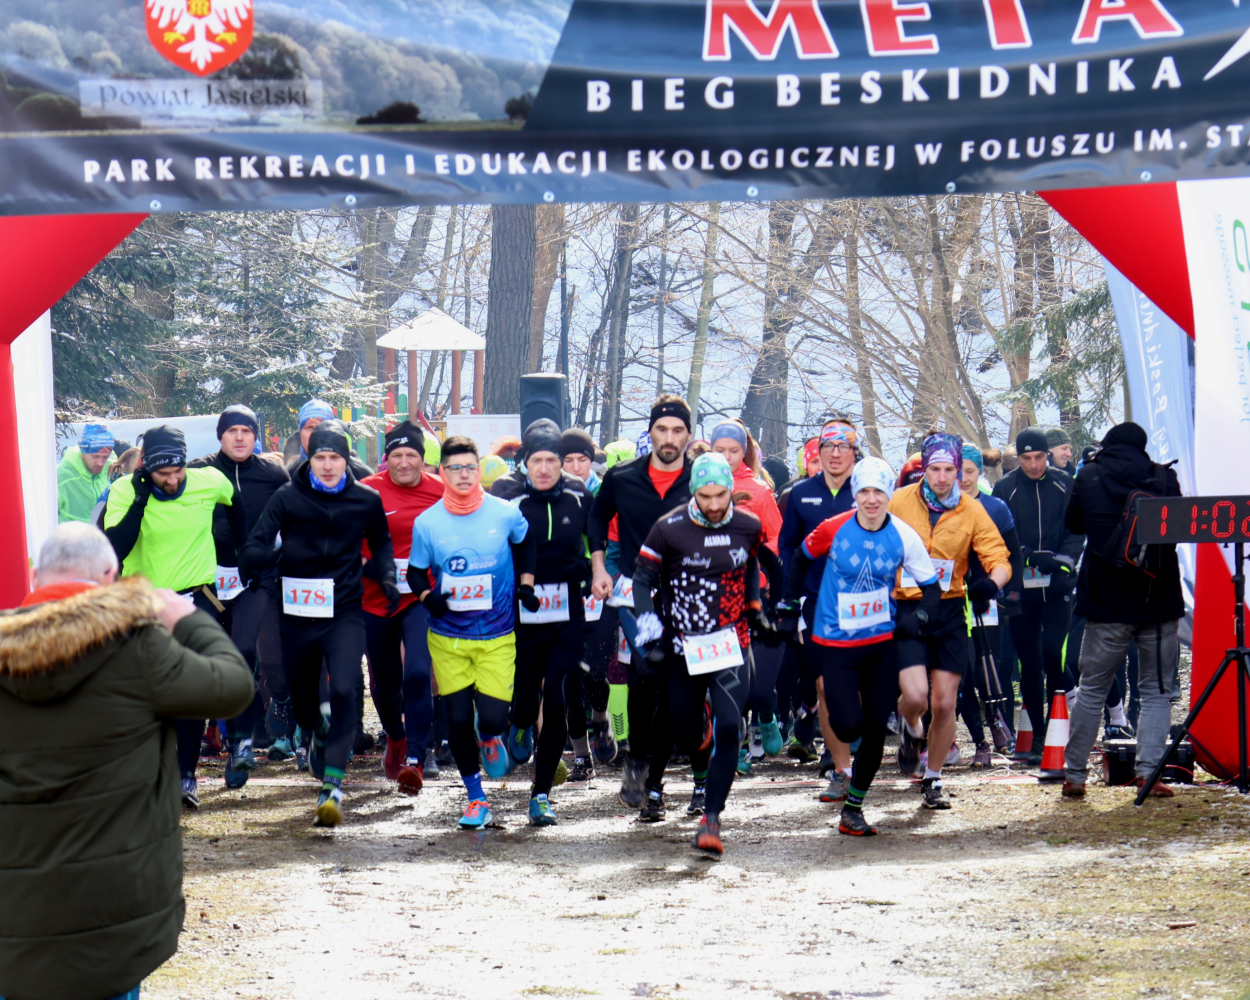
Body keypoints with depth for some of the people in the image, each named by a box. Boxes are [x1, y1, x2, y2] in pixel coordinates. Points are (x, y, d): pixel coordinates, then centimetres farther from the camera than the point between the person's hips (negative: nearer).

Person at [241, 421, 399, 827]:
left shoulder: (366, 500, 1)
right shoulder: (287, 497, -3)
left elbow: (381, 542, 21)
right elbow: (253, 549, -10)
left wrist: (387, 577, 3)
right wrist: (274, 554, -33)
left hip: (345, 613, -1)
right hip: (298, 614, 1)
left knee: (344, 690, -21)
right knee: (301, 696, 16)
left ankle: (333, 784, -18)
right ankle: (316, 734, 53)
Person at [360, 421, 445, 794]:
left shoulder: (441, 492, -4)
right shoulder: (366, 491, -5)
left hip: (422, 598, -2)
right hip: (376, 599, 2)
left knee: (418, 674, -21)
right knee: (384, 683, 16)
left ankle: (415, 760, -17)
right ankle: (395, 740, 46)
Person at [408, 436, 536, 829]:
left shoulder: (505, 513, -5)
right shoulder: (427, 522, -4)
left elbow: (527, 543, 16)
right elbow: (415, 572, 6)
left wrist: (525, 582, 4)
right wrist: (428, 596, -13)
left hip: (497, 637, -1)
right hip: (447, 638, 1)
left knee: (494, 717, -8)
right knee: (458, 718, 3)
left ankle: (490, 740, 31)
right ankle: (475, 798, 21)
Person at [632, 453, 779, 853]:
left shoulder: (749, 527, 0)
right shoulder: (669, 529, -8)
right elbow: (642, 580, -1)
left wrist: (754, 607, 20)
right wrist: (651, 635, -8)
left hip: (732, 643, 1)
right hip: (683, 646, -1)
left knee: (728, 730, -14)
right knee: (684, 735, 7)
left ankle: (711, 818, -9)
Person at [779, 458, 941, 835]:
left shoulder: (904, 536, -7)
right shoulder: (833, 529, -12)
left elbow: (931, 586, 1)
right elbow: (801, 559, 7)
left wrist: (918, 617, -17)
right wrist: (789, 606, 8)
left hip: (882, 642, 2)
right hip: (835, 644, -2)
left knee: (875, 730, 3)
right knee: (848, 727, -12)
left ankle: (853, 809, 20)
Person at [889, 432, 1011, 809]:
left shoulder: (971, 511, 0)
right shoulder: (899, 503, -3)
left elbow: (1000, 560, -2)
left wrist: (991, 582, -25)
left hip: (949, 612, 2)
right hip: (906, 610, -2)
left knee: (944, 704, 2)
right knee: (915, 695, -18)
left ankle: (933, 779, 24)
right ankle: (909, 729, 20)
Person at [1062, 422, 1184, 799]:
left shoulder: (1089, 477, 0)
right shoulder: (1163, 477, 1)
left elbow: (1073, 524, 15)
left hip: (1107, 604, 0)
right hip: (1159, 602, 0)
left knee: (1092, 690, 9)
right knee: (1157, 690, 7)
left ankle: (1074, 774, 12)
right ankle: (1149, 772, -5)